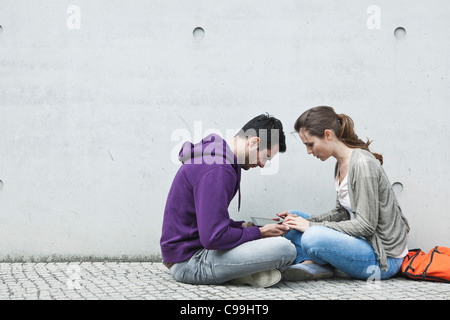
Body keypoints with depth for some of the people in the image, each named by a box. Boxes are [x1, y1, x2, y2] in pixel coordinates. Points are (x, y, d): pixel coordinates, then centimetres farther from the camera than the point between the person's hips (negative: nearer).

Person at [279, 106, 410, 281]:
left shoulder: (363, 164, -20)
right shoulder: (341, 164, 8)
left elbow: (366, 225, -23)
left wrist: (312, 226, -19)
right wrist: (305, 221, -1)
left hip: (384, 258, -10)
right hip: (363, 242, 10)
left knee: (313, 238, -34)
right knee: (291, 223, 10)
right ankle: (311, 264, -13)